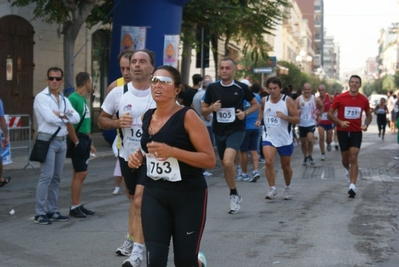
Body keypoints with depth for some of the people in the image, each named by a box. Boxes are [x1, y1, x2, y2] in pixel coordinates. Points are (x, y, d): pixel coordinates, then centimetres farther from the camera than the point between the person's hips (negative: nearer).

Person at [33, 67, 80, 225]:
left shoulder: (64, 100, 17)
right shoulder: (41, 97, -3)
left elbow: (76, 118, 4)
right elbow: (49, 117, -16)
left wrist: (61, 115, -10)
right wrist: (66, 118, -2)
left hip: (62, 141, 7)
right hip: (48, 140, -7)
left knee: (56, 178, 8)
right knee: (46, 177, -11)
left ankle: (52, 211, 14)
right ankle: (40, 213, -8)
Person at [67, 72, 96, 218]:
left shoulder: (83, 99, 15)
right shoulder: (73, 98, -14)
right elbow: (69, 123, -20)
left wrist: (89, 143, 20)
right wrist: (77, 142, -18)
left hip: (85, 140, 9)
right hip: (78, 141, -9)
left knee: (81, 174, 11)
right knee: (80, 174, -7)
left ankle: (78, 205, 17)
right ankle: (74, 207, -2)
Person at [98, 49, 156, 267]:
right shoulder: (118, 93, -5)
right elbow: (102, 120, 3)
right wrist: (117, 122, -17)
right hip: (127, 155, 4)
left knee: (140, 201, -15)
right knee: (134, 198, 20)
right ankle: (132, 237, 40)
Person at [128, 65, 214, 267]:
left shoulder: (188, 116, -13)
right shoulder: (147, 117, 6)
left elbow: (210, 160, -17)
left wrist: (172, 151, -26)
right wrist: (139, 159, 2)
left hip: (189, 195, -5)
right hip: (154, 194, 5)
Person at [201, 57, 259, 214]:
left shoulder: (241, 88, -5)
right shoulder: (212, 88, 0)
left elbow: (255, 104, 7)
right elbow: (203, 110, 8)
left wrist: (245, 113, -11)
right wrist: (211, 108, -13)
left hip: (236, 130, -4)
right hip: (218, 131, 4)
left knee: (228, 161, -24)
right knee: (226, 165, 13)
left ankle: (234, 195, -3)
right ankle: (235, 196, 32)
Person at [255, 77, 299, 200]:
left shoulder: (287, 100, -10)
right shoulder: (264, 100, 0)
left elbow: (297, 119, -11)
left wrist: (285, 117, -27)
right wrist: (259, 119, 6)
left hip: (285, 139, -1)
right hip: (269, 137, 1)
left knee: (286, 166, 12)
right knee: (268, 162, -20)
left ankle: (287, 188, 35)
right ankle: (272, 189, -11)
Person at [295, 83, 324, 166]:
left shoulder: (315, 99, -1)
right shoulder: (299, 99, -3)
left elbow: (322, 107, 18)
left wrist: (318, 114, 9)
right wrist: (297, 112, -26)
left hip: (311, 123, -1)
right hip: (302, 124, 1)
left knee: (310, 139, -21)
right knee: (303, 142, 9)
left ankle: (310, 156, 0)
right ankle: (305, 157, 28)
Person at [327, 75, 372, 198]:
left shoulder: (364, 100, -3)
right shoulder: (340, 98, -9)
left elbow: (369, 115, 13)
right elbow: (330, 114, -3)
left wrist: (366, 125, -7)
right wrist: (340, 122, -19)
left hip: (356, 132, 0)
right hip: (343, 131, 0)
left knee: (353, 158, -9)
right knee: (345, 158, 12)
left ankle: (353, 186, -11)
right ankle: (347, 170, 48)